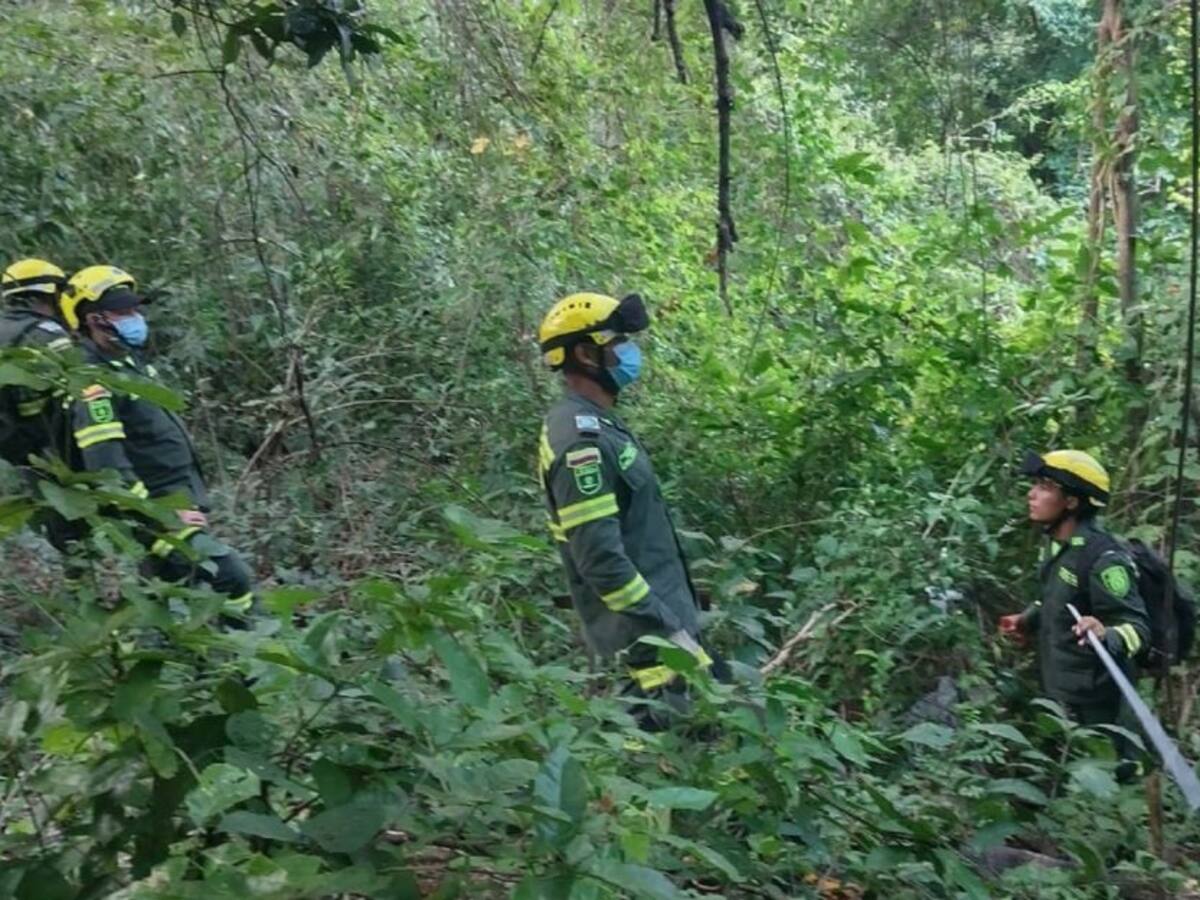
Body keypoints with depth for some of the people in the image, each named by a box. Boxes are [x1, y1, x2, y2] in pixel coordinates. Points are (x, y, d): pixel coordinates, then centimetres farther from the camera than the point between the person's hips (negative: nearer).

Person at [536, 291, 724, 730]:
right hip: (649, 634, -10)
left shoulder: (594, 425, 12)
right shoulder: (582, 441, -21)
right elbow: (602, 560, -26)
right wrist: (671, 631, -22)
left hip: (658, 613, 10)